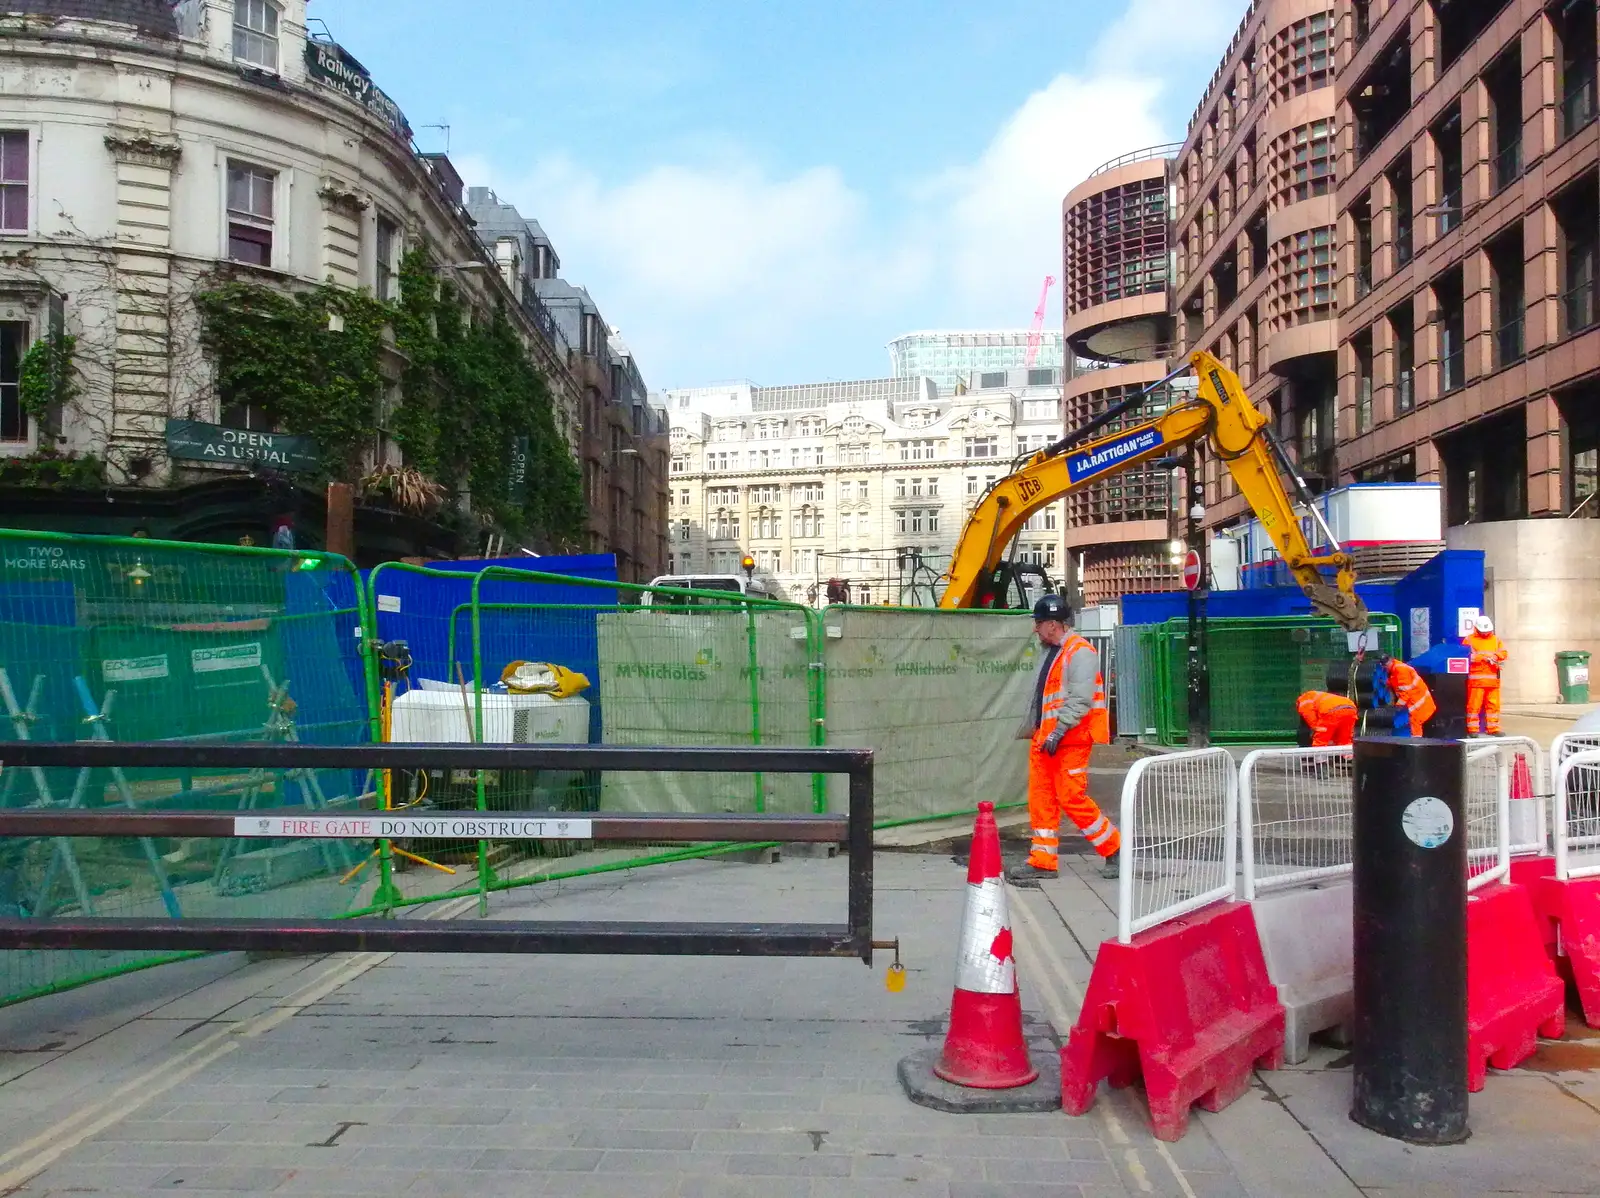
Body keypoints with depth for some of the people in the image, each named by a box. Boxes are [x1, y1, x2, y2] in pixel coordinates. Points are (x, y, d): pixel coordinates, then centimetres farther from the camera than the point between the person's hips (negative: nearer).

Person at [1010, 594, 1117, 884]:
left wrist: (1058, 732, -24)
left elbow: (1080, 700, -22)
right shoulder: (1051, 653, 18)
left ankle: (1114, 850, 8)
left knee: (1072, 799, -8)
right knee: (1041, 798, 6)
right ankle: (1043, 860, 12)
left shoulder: (1080, 652, -13)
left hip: (1070, 740, -9)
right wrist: (1031, 730, 26)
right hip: (1044, 738, 9)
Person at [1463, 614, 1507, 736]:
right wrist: (1483, 657, -12)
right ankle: (1472, 729, -1)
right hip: (1476, 678, -5)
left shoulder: (1495, 639, 18)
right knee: (1474, 705, -6)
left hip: (1493, 678, 5)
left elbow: (1504, 653, 9)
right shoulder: (1470, 639, 4)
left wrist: (1495, 656, -11)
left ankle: (1493, 728, 14)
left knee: (1493, 704, 7)